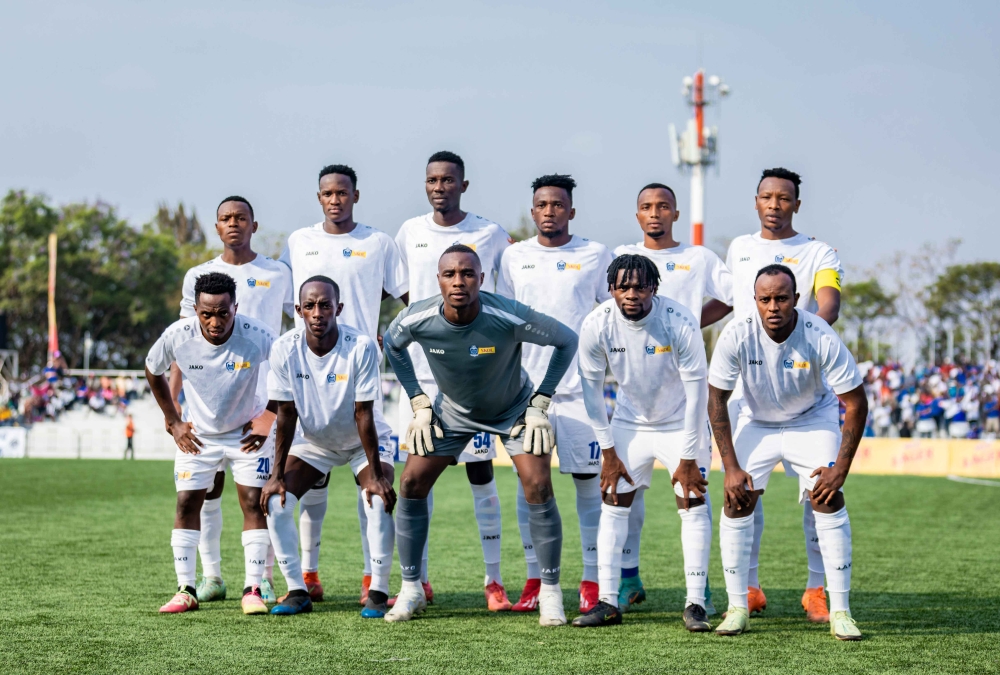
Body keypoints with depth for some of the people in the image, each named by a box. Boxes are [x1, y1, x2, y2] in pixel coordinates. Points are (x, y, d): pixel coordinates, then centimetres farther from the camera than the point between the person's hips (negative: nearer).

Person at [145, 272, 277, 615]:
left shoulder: (257, 336, -27)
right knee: (186, 504, -3)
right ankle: (186, 590, 4)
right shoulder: (177, 336, -22)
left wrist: (269, 419, -8)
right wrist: (172, 422, 0)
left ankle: (253, 590, -2)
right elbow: (153, 371, 0)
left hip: (248, 432, -1)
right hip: (198, 434, 2)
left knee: (254, 503, -7)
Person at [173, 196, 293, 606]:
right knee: (208, 485, 0)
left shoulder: (277, 274, 8)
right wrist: (172, 397, 4)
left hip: (262, 397, -1)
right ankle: (211, 576, 7)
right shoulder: (199, 276, 11)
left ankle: (264, 579, 0)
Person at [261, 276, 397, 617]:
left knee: (380, 502, -25)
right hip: (312, 442, 3)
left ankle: (378, 592, -12)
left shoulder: (362, 347, -28)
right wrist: (277, 474, -15)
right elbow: (286, 414, -14)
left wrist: (375, 474, -25)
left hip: (361, 443, -3)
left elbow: (363, 414, -24)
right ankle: (298, 591, 0)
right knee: (275, 501, -13)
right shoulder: (285, 349, -21)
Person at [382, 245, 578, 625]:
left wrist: (540, 404, -15)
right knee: (411, 483, -7)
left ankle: (550, 593, -2)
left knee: (538, 487, -16)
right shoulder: (418, 320, -26)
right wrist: (419, 403, -4)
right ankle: (411, 590, 7)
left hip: (514, 409, -2)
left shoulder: (509, 317, -33)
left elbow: (566, 340, -16)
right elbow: (393, 345, 0)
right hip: (452, 411, 2)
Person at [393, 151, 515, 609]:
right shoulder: (409, 233, 7)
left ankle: (493, 580, 3)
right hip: (419, 370, 3)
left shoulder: (491, 236, 0)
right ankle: (418, 580, 11)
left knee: (481, 472, -2)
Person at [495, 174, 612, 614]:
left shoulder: (595, 256, 4)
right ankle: (533, 580, 8)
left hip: (581, 386, -2)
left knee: (588, 480, -1)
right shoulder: (515, 257, 10)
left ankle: (591, 582, 5)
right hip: (528, 385, 2)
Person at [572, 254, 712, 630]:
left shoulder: (679, 323, -28)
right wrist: (608, 452, -5)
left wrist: (688, 459, -18)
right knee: (613, 504, -1)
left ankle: (695, 605, -5)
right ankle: (608, 602, 4)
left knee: (693, 505, -9)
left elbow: (696, 392, -21)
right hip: (630, 422, 3)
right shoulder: (596, 326, -20)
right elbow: (591, 388, -7)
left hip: (681, 423, -3)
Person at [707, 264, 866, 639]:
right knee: (737, 502, -11)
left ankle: (840, 611, -11)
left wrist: (841, 467, -22)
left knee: (829, 499, -16)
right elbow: (716, 399, -14)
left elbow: (856, 402, -20)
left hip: (813, 421, -1)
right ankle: (738, 608, 0)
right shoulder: (737, 335, -26)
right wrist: (731, 467, -17)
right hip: (757, 422, 1)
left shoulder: (820, 337, -30)